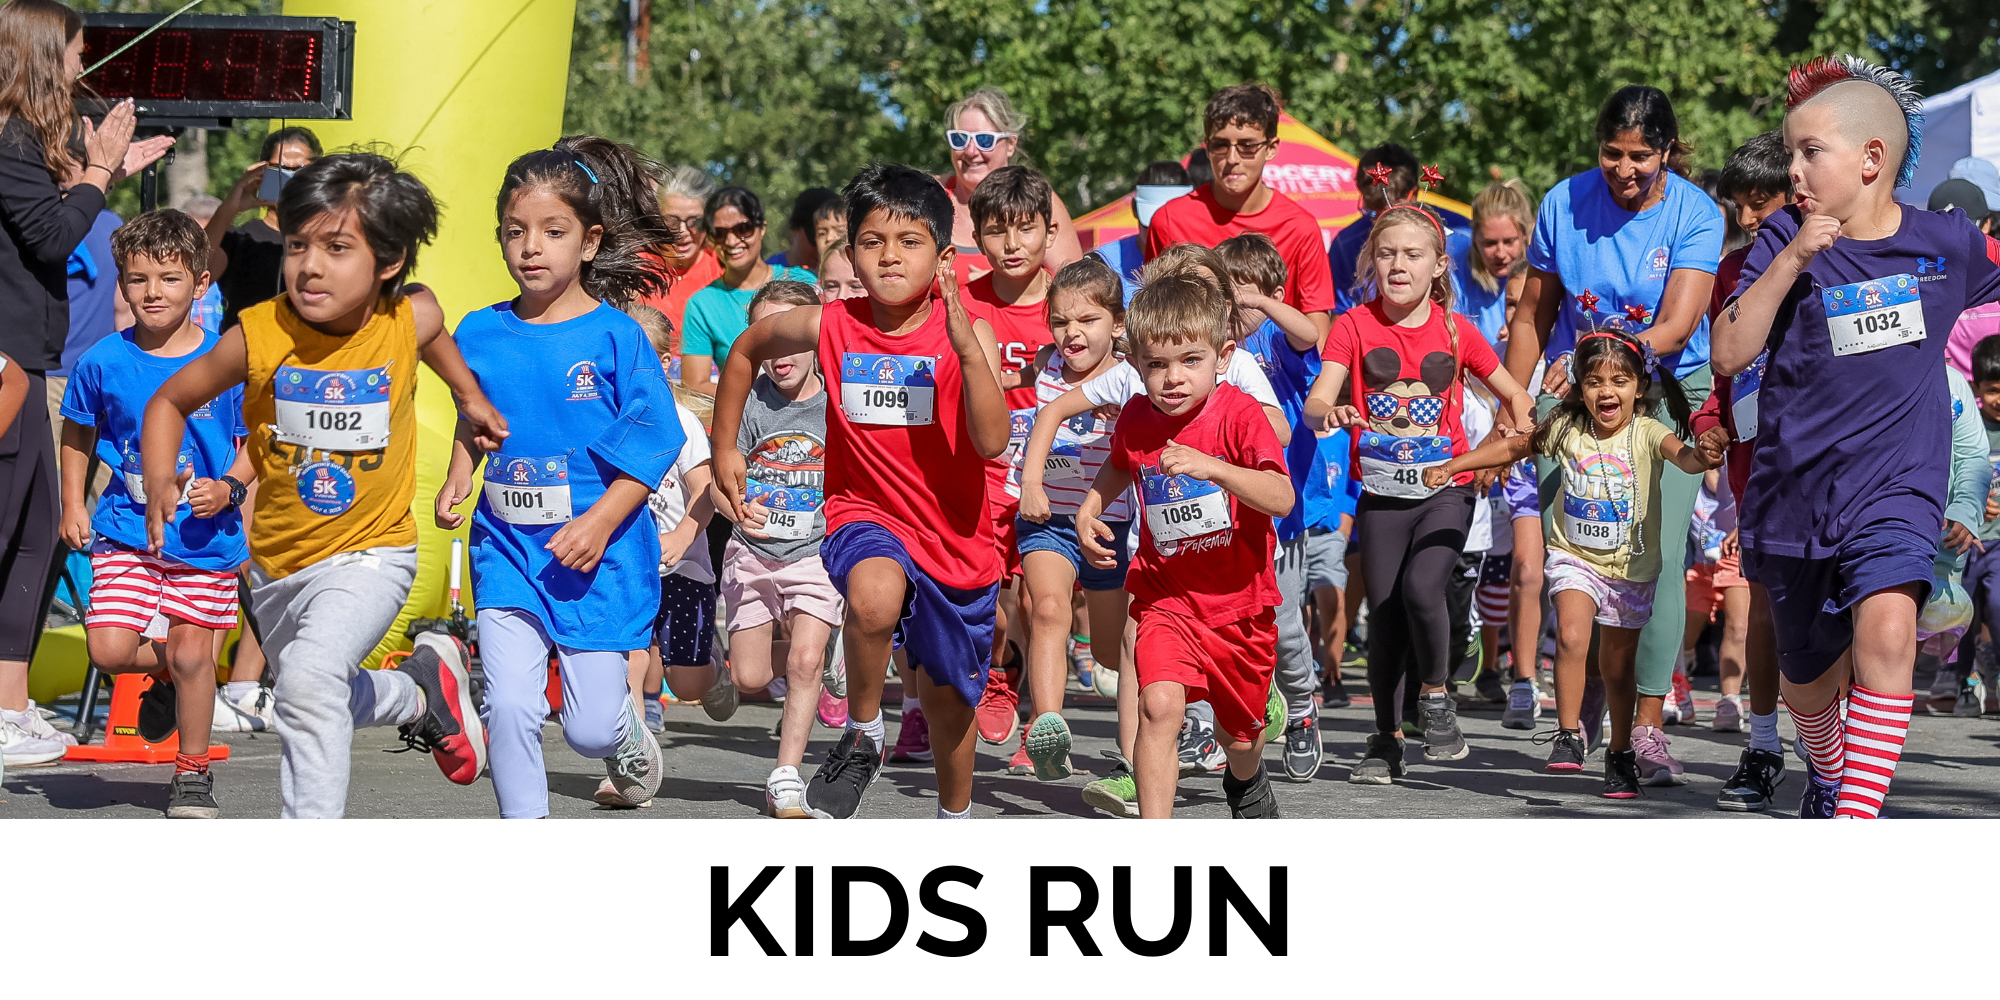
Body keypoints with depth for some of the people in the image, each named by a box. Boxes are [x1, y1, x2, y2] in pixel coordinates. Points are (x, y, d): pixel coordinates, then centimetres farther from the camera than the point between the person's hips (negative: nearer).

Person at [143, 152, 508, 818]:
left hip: (371, 554, -3)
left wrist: (471, 397, 19)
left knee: (310, 678, -28)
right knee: (325, 703, 23)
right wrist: (159, 480, -17)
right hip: (277, 563, 3)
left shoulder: (410, 318, -15)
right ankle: (423, 691, 52)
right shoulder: (259, 336, -17)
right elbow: (171, 402, -2)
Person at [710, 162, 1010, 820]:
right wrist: (725, 446, 15)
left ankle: (956, 815, 45)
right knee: (875, 594, -37)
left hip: (954, 535, 1)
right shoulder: (832, 327, -7)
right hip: (866, 516, -1)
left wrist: (968, 350, -35)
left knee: (947, 695, 16)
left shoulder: (966, 332, -12)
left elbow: (992, 441, -24)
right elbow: (747, 349, 14)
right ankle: (862, 735, -11)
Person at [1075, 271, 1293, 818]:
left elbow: (1282, 498, -30)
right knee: (1160, 704, -26)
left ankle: (1247, 781, 55)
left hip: (1240, 602, -1)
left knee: (1239, 734, 18)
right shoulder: (1135, 421, -3)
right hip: (1167, 596, 1)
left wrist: (1211, 468, -42)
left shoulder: (1239, 414, -16)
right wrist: (1088, 508, 5)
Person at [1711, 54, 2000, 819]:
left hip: (1896, 487, -1)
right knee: (1807, 681, 17)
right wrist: (1794, 258, -22)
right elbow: (1729, 354, -16)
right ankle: (1830, 773, 50)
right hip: (1794, 490, 1)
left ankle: (1857, 817, -26)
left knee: (1885, 632, -29)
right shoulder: (1784, 242, -5)